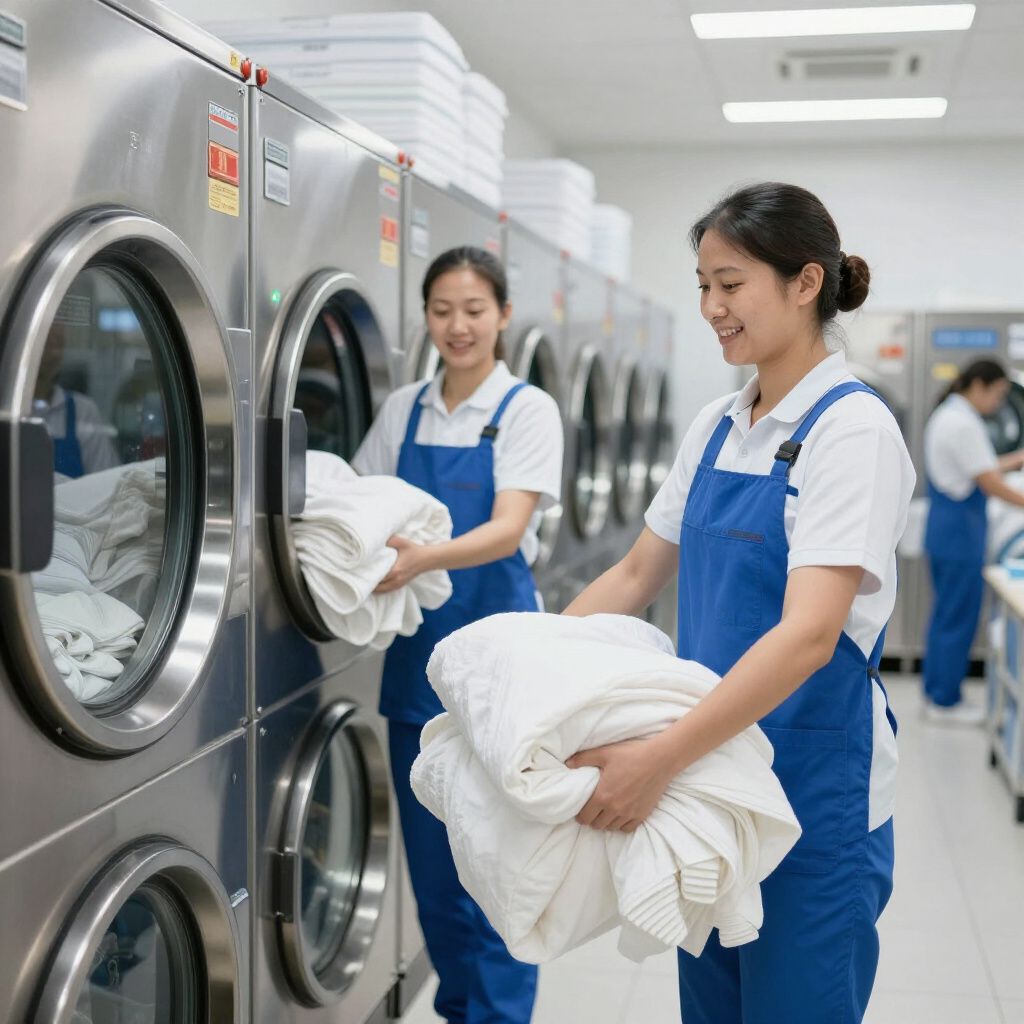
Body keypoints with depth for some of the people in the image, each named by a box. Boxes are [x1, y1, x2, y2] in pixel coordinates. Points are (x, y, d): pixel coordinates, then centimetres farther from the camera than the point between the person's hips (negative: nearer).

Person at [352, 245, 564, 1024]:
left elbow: (508, 529, -18)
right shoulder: (403, 410, 8)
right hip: (417, 647, 5)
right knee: (430, 850, 12)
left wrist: (424, 558, -37)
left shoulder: (527, 409, -6)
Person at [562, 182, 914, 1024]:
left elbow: (808, 633, -27)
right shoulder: (715, 426, 7)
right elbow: (636, 576, 13)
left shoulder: (852, 429, -17)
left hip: (815, 788, -7)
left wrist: (659, 758, -34)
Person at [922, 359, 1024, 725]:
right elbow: (990, 485, -17)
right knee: (958, 618, 0)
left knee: (945, 615, 16)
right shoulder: (964, 424, -19)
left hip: (944, 528, 10)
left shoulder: (945, 415, 13)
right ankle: (946, 702, 8)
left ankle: (936, 693, 25)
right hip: (960, 530, -10)